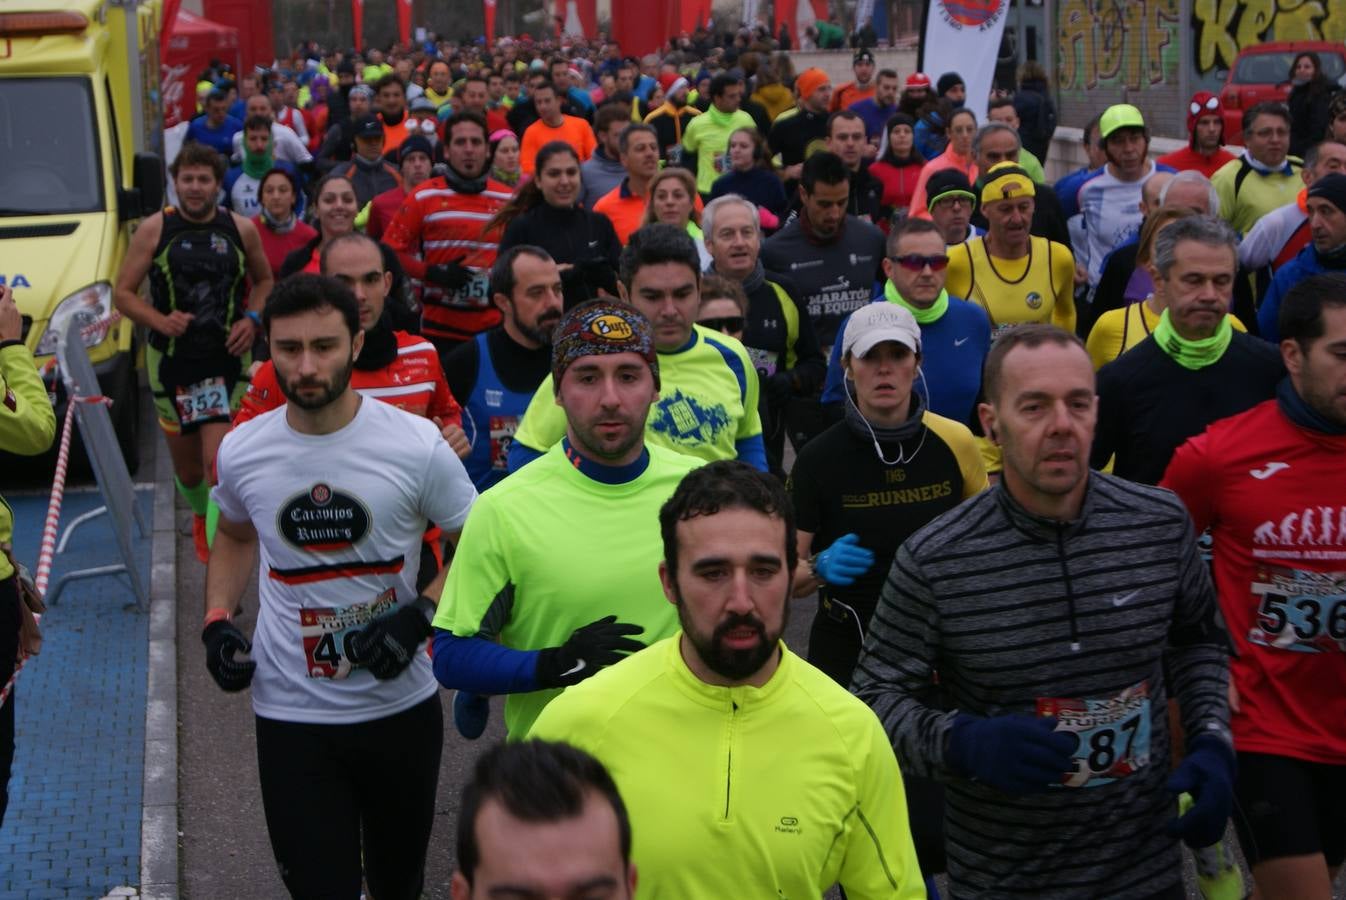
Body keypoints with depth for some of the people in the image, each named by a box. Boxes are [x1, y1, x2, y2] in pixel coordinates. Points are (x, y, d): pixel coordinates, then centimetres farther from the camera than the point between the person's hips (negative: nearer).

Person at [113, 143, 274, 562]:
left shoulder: (241, 230, 1)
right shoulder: (154, 230, -2)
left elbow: (263, 280, 17)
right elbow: (123, 293, 0)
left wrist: (251, 319, -2)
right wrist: (160, 320, -18)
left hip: (227, 360, -1)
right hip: (172, 362, 1)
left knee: (218, 463, -16)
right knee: (187, 468, 13)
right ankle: (201, 517, 43)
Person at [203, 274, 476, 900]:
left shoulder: (416, 445, -13)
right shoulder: (240, 453, -5)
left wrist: (419, 616, -18)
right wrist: (216, 619, 1)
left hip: (401, 703, 0)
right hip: (290, 713, 0)